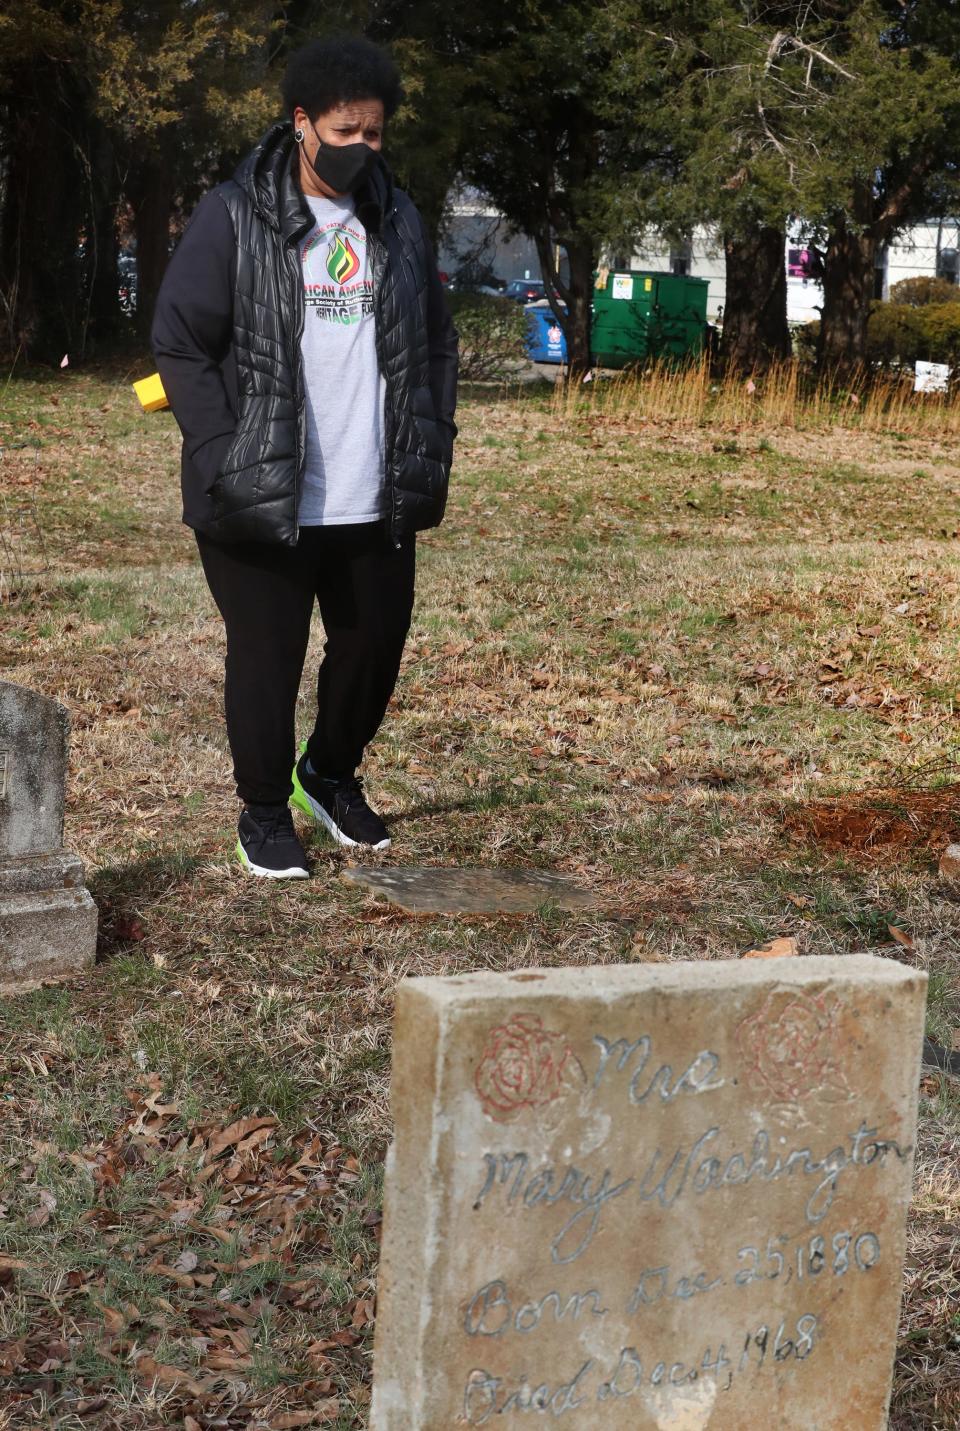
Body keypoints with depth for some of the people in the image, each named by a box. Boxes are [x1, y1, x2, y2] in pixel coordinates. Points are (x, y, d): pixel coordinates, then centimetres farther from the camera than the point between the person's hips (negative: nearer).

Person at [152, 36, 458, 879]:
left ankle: (332, 774, 39)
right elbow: (181, 343, -7)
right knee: (267, 657, 4)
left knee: (377, 644, 13)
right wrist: (225, 458, -14)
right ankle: (265, 812, 23)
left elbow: (436, 344, 16)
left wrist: (432, 449, 6)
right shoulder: (234, 218, -5)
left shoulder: (398, 221, 11)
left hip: (377, 501, 5)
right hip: (265, 499, -5)